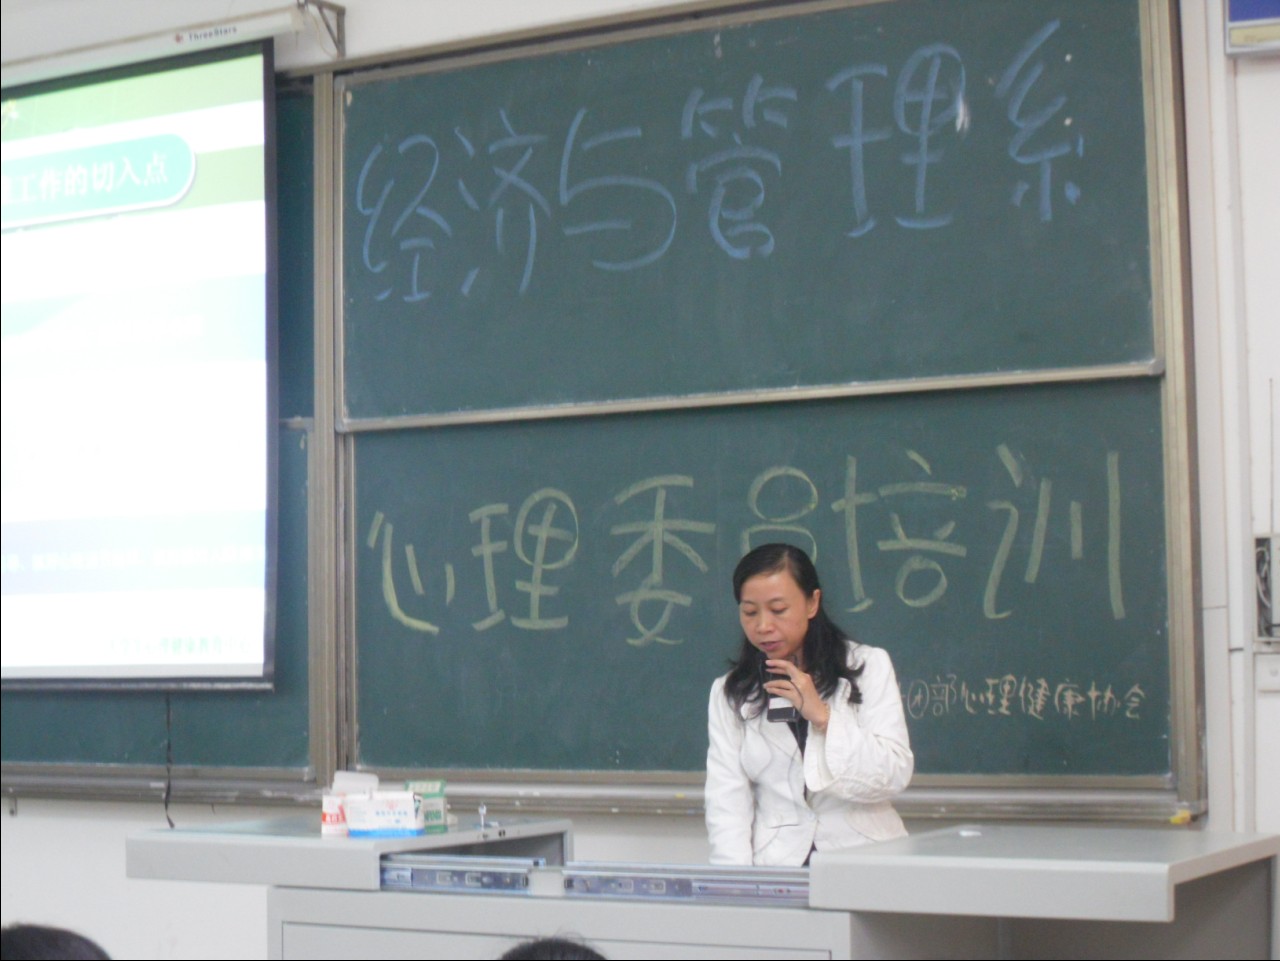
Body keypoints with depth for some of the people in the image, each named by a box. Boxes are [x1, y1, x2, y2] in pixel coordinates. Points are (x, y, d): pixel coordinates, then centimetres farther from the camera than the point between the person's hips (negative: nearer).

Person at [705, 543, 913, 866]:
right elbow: (726, 800, 3)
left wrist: (822, 716, -9)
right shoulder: (729, 693, 12)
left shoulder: (869, 667, 9)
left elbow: (895, 775, 0)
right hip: (775, 867, 1)